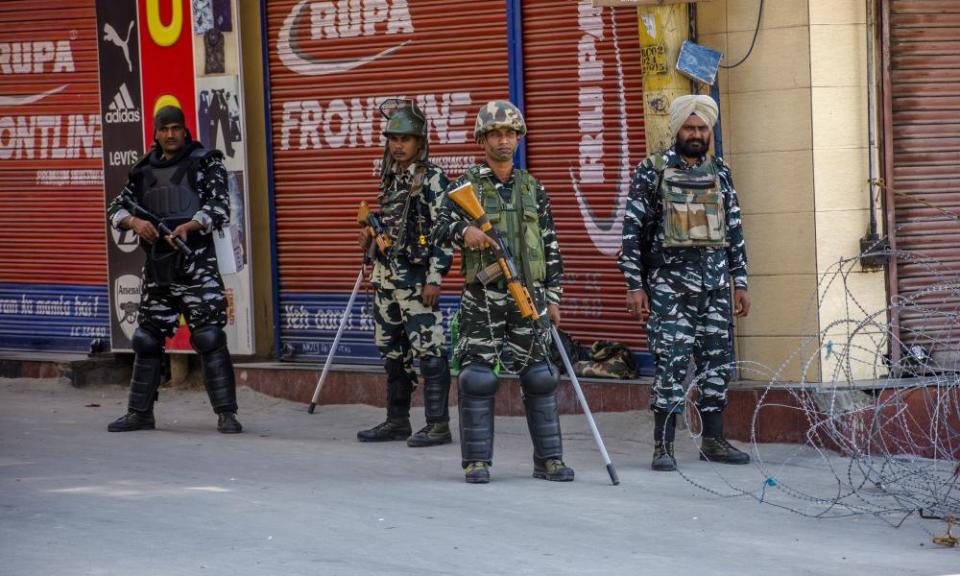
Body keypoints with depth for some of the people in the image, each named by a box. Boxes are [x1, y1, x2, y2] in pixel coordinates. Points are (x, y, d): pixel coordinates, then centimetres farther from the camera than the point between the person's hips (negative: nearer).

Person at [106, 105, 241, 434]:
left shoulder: (204, 163, 3)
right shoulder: (145, 170, 16)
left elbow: (219, 206, -8)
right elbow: (116, 208, 13)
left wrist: (190, 225, -25)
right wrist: (135, 222, -10)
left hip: (196, 262, -5)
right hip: (157, 265, 5)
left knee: (209, 337, -11)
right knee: (147, 339, 9)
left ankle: (226, 413, -10)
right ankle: (140, 413, 19)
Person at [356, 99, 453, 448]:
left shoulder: (433, 180, -9)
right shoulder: (390, 179, 16)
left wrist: (435, 278, -18)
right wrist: (370, 235, 12)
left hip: (417, 278, -9)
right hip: (387, 277, 9)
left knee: (428, 351, -8)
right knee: (392, 352, 13)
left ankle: (438, 425, -5)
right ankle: (397, 421, 21)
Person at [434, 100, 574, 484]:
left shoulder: (533, 188, 13)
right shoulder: (466, 185, 3)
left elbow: (550, 244, 16)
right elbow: (441, 228, -7)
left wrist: (553, 297, 10)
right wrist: (463, 231, -31)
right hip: (483, 297, -3)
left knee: (540, 376, 2)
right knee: (478, 378, -4)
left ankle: (548, 459, 8)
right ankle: (476, 461, 3)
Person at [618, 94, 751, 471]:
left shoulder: (720, 173, 12)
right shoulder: (651, 171, -1)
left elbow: (734, 231, 16)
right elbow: (633, 230, -3)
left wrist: (740, 283, 12)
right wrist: (634, 285, -8)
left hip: (715, 284, 5)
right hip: (669, 284, -5)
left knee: (717, 362, 6)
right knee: (672, 363, -8)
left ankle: (713, 441, 15)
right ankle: (663, 446, -4)